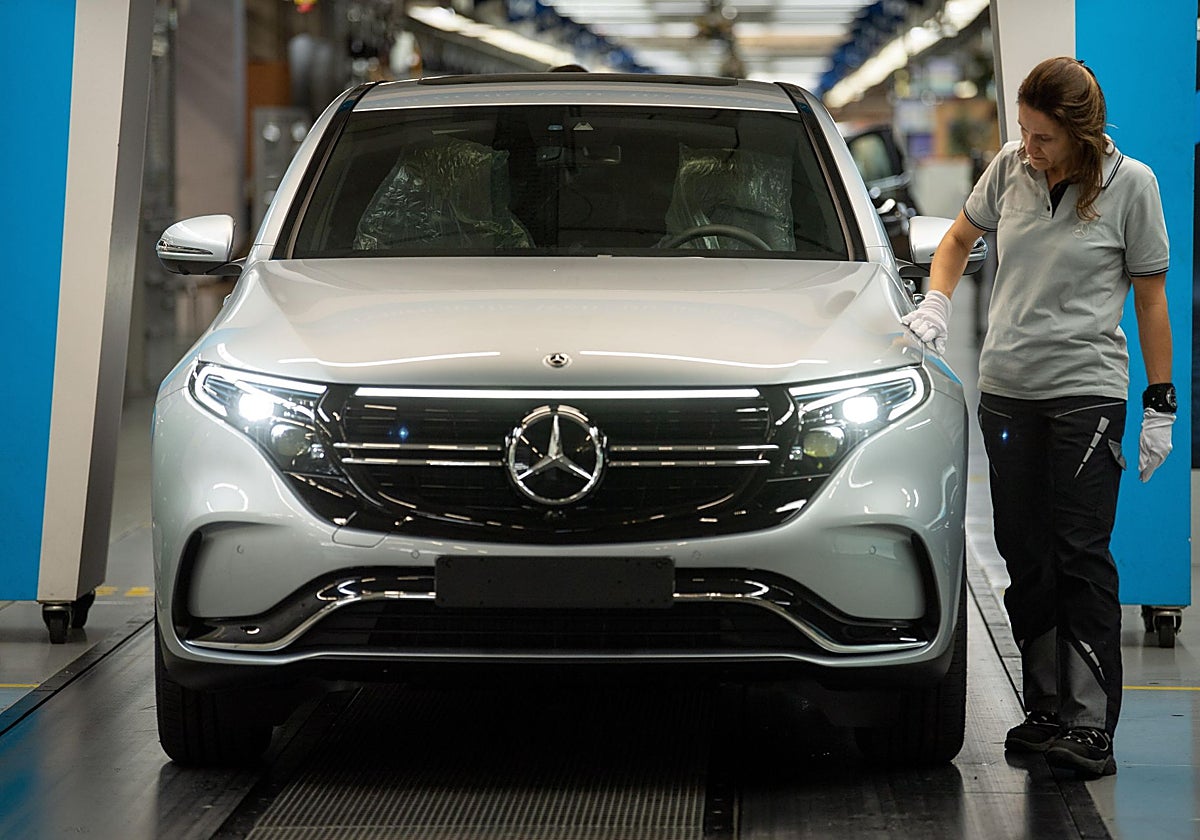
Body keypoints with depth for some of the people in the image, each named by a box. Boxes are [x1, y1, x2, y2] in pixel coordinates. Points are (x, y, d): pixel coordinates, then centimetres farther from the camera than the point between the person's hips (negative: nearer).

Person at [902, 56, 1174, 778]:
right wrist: (935, 306, 3)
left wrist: (1162, 406, -2)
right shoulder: (1010, 169, 5)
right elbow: (959, 239, 22)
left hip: (1089, 390, -4)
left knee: (1081, 556, -10)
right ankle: (1046, 709, 15)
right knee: (1026, 558, 6)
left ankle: (1091, 724, -10)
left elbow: (1151, 299, 0)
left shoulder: (1130, 184, -5)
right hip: (1007, 390, 4)